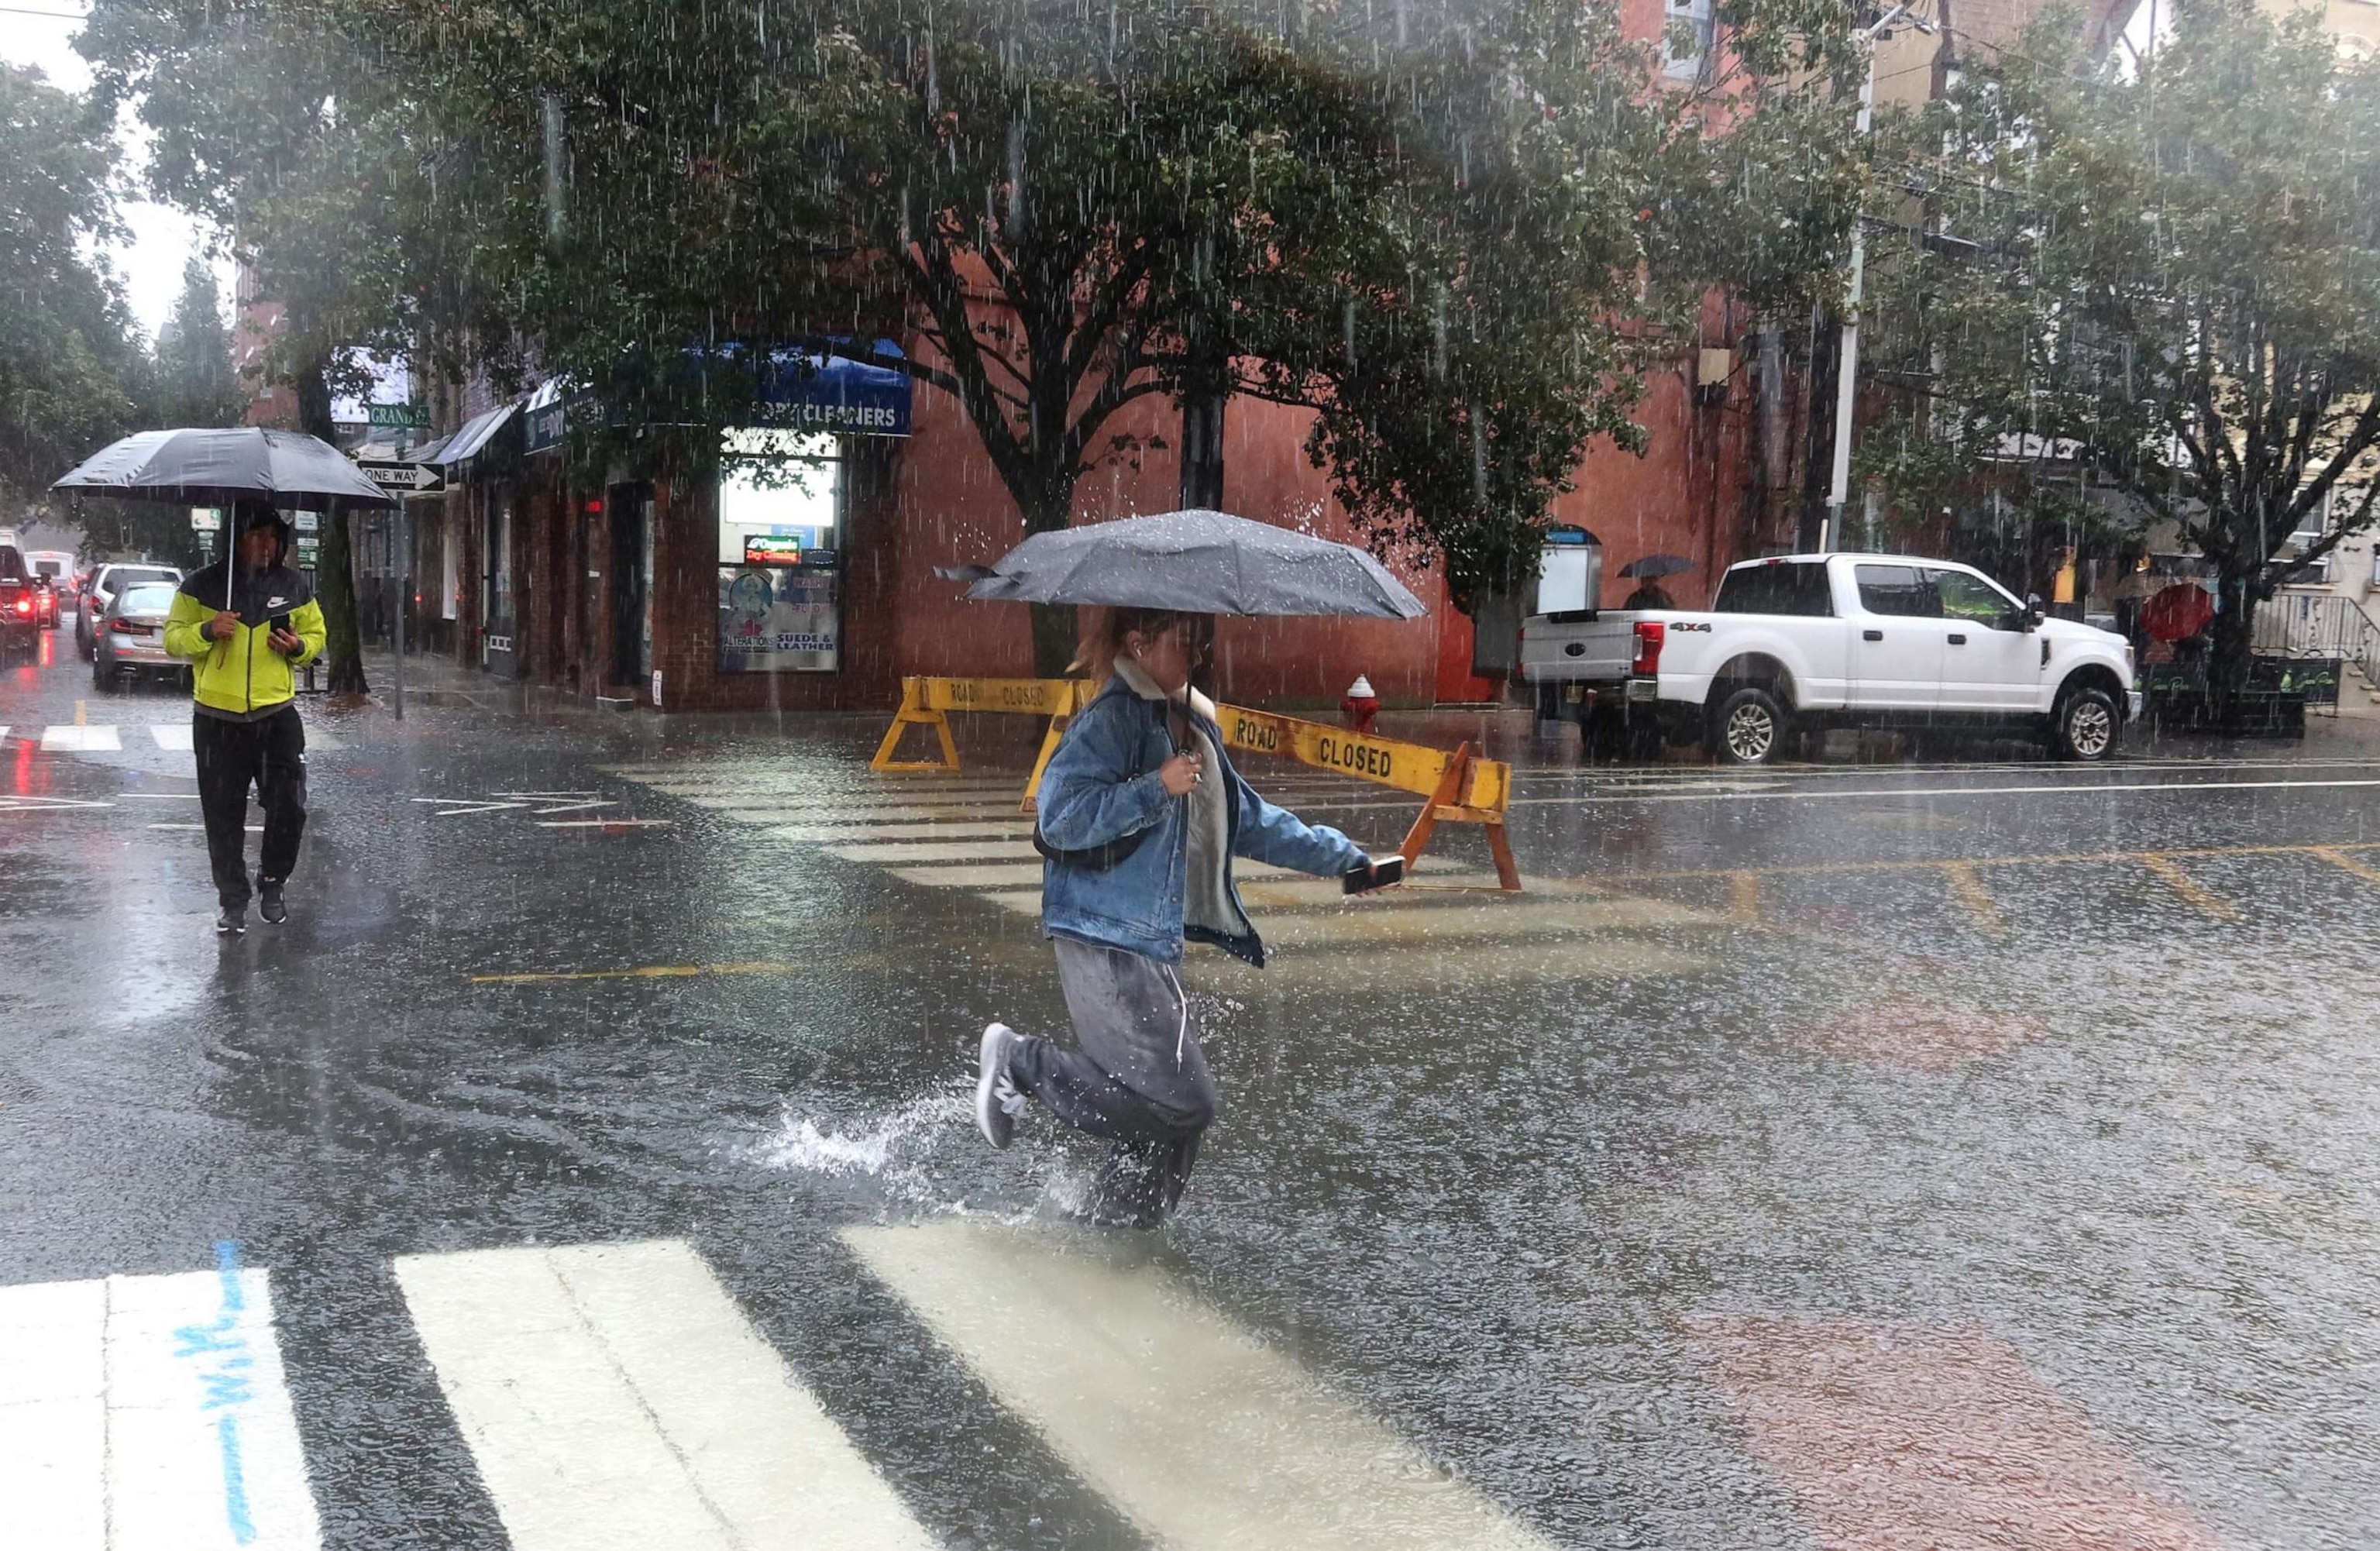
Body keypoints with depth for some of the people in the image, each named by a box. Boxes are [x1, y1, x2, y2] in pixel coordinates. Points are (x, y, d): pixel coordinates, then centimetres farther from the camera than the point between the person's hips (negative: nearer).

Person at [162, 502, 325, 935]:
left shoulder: (293, 586, 5)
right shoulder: (202, 587, 0)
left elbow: (316, 634, 17)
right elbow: (173, 638, 2)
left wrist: (299, 647, -6)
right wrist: (206, 631, -17)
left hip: (277, 715, 1)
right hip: (217, 720, -1)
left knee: (289, 806, -4)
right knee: (224, 818, 5)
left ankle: (272, 884, 19)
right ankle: (234, 902, 16)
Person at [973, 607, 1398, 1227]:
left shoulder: (1192, 725, 17)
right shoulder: (1111, 722, -12)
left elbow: (1250, 821, 26)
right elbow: (1061, 816, -22)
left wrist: (1345, 858, 27)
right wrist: (1157, 788, -24)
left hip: (1153, 945, 9)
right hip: (1107, 944, -9)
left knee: (1175, 1110, 8)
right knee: (1181, 1101, -11)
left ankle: (1112, 1227, 21)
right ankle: (1020, 1060, 2)